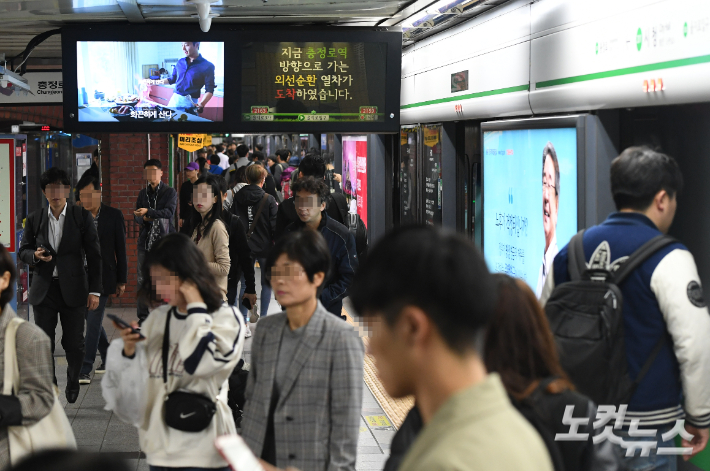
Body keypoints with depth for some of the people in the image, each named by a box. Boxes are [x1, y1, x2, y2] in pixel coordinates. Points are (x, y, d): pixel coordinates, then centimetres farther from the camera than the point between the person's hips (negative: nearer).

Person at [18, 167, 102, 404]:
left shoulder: (82, 217, -1)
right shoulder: (35, 220, 5)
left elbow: (94, 256, -1)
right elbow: (23, 250, 14)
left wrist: (94, 290, -5)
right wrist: (35, 255, -11)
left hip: (73, 289, -2)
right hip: (44, 289, 2)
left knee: (74, 343, 4)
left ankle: (73, 381, 32)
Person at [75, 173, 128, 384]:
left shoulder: (114, 216, -3)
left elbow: (121, 249, 0)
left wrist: (122, 281, 0)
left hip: (102, 277, -4)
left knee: (94, 321, -9)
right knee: (92, 320, 13)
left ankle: (85, 370, -9)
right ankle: (108, 357, 33)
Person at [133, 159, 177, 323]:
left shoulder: (170, 192, 1)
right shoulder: (143, 193, 15)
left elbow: (169, 212, -13)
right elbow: (136, 216, 14)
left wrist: (148, 212, -22)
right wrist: (144, 219, -9)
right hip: (145, 240, 4)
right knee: (142, 278, 4)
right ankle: (142, 315, 10)